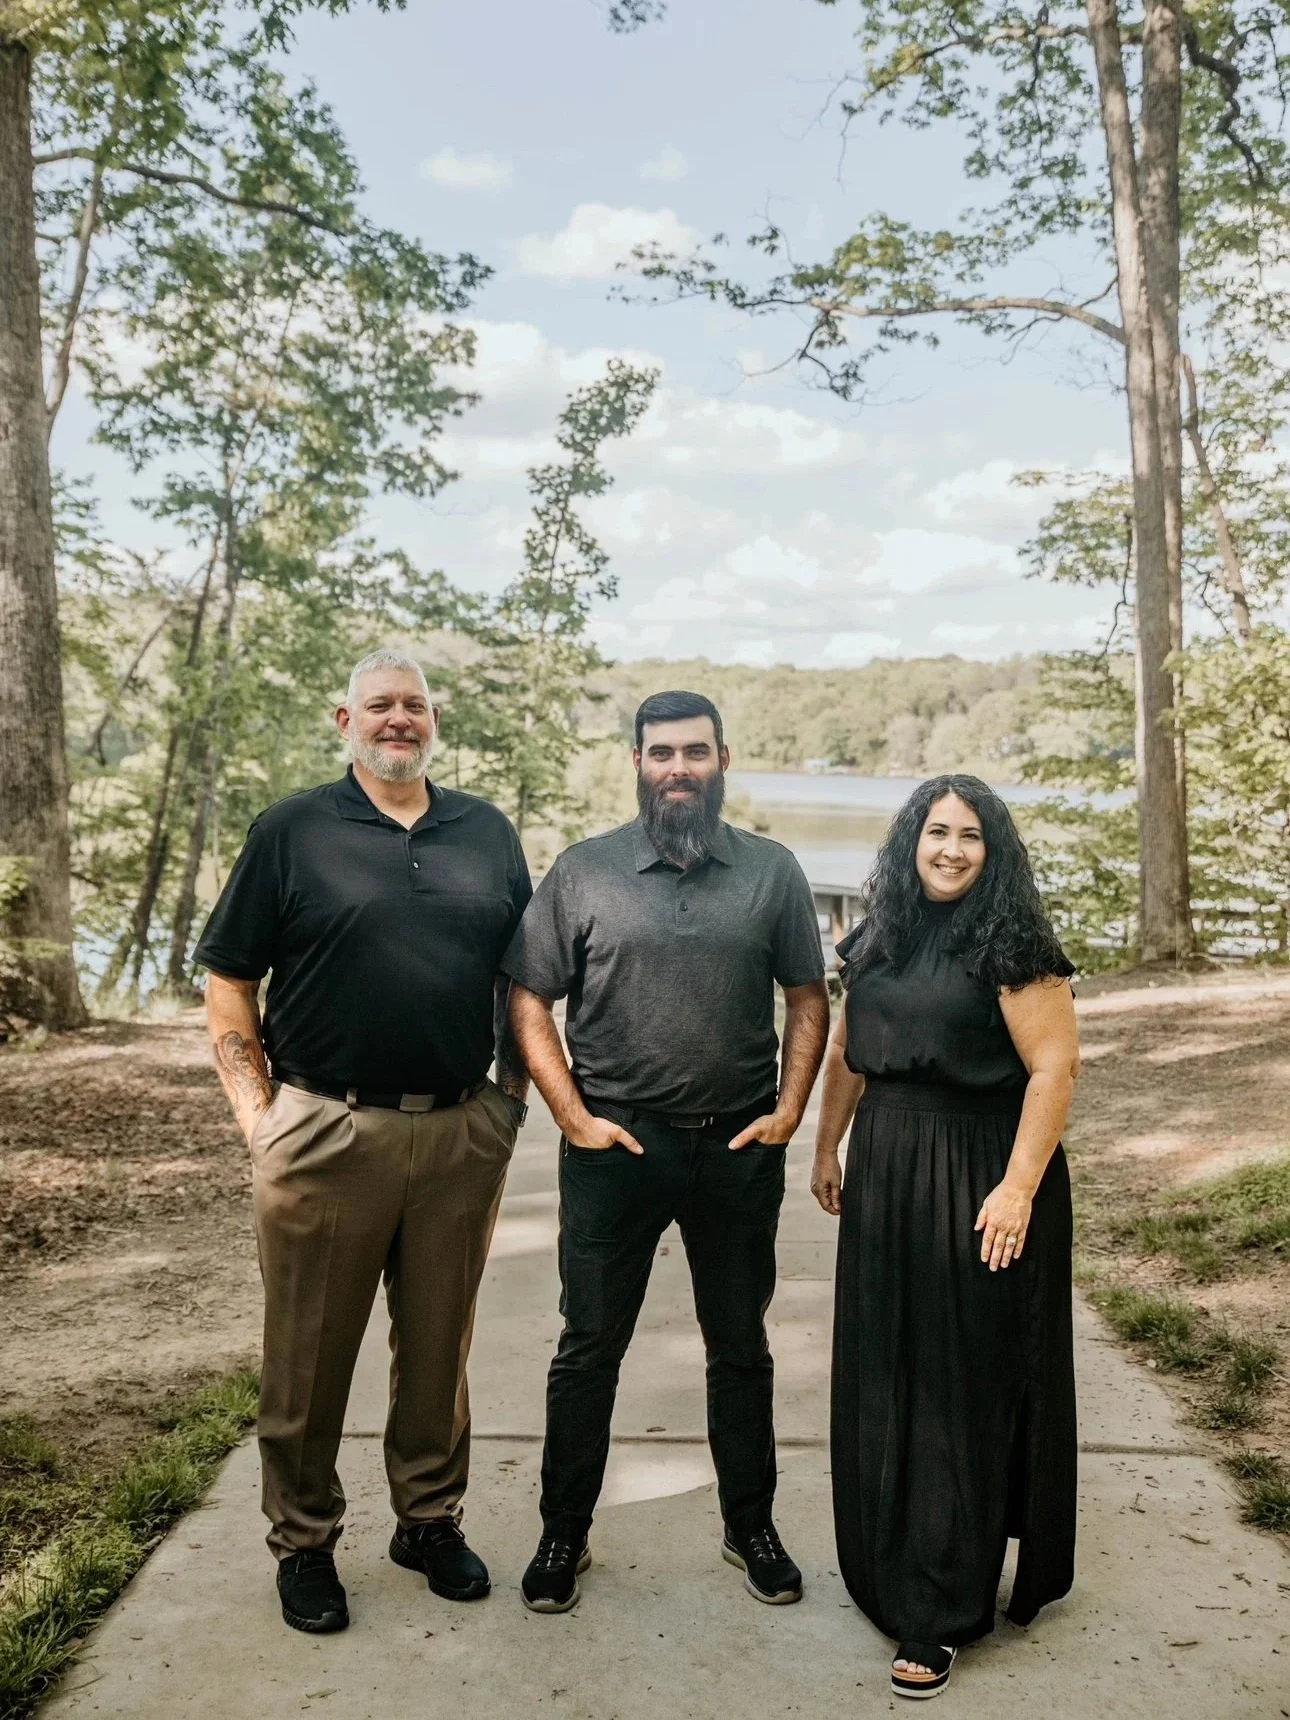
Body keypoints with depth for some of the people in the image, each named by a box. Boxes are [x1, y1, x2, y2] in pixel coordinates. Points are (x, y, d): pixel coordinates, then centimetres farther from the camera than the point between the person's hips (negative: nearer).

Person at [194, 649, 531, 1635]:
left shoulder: (487, 834, 9)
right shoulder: (292, 832, 0)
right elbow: (227, 981, 2)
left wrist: (514, 1093, 7)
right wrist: (257, 1110, -4)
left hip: (462, 1135, 3)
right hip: (326, 1134, -2)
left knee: (439, 1344, 15)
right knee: (310, 1353, 9)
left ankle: (431, 1519, 34)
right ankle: (304, 1542, 29)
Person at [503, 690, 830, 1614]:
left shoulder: (772, 871, 2)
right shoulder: (583, 870, -2)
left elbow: (808, 998, 6)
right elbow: (529, 1000, -2)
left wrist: (789, 1110, -3)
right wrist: (575, 1117, -8)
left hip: (739, 1148, 1)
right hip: (613, 1147, -1)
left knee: (741, 1348, 16)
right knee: (589, 1349, 10)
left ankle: (751, 1525, 34)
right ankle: (564, 1534, 27)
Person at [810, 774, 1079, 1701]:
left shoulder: (1011, 945, -11)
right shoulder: (879, 941, 8)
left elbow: (1054, 1067, -15)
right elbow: (847, 1051, 16)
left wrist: (1020, 1188, -20)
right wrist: (827, 1148, 16)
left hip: (977, 1181, -6)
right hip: (883, 1173, 6)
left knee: (963, 1388, 3)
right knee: (882, 1380, 14)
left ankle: (940, 1613, 15)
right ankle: (888, 1565, 34)